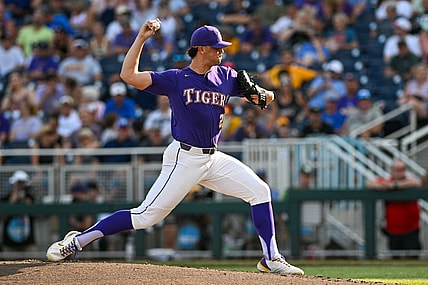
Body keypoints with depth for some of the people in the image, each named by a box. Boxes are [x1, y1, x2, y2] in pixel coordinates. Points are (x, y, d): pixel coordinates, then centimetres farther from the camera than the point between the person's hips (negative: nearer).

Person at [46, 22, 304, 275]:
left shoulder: (225, 77, 8)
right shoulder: (176, 79, -6)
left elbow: (265, 96, 11)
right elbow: (129, 75, -12)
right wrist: (141, 39, -14)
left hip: (213, 159, 6)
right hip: (184, 158, -6)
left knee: (260, 191, -4)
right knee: (147, 215, -11)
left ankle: (271, 258, 3)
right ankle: (79, 240, -4)